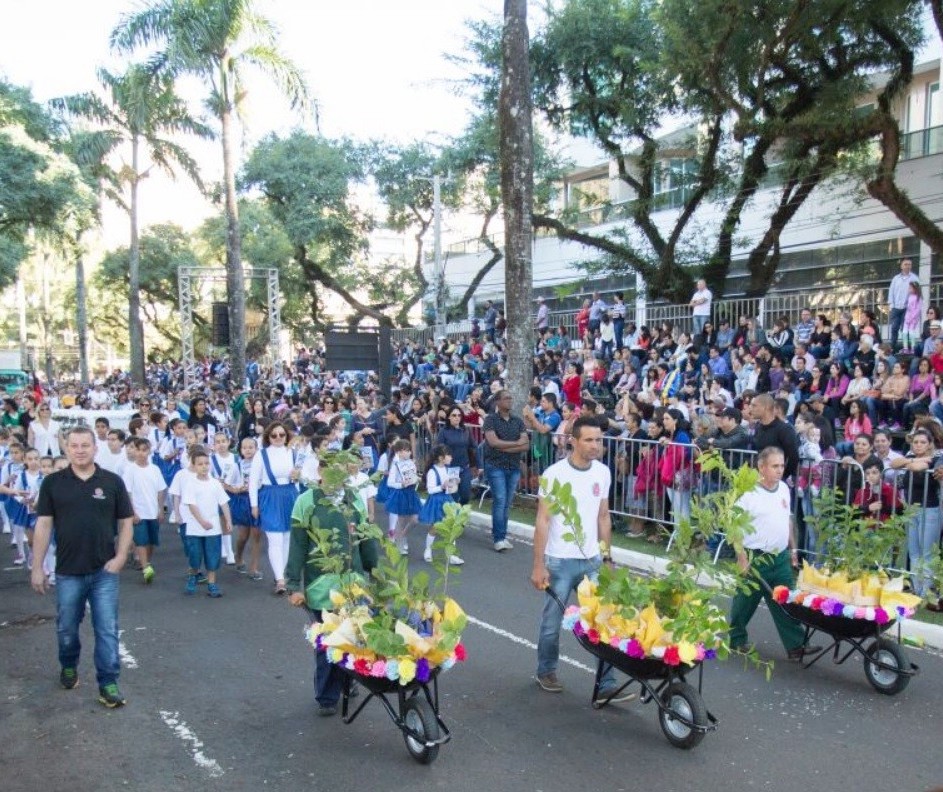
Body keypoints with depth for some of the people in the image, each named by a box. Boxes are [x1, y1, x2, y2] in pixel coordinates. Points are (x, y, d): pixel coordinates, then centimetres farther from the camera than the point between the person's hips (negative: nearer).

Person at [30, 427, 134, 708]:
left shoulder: (113, 482, -2)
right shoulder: (52, 482, -1)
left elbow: (125, 523, 3)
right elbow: (44, 525, 0)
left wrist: (120, 557, -8)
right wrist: (37, 566, -2)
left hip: (104, 571, -1)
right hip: (67, 572, 1)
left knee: (107, 630, 1)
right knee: (66, 628, 18)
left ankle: (108, 683, 10)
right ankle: (69, 666, 43)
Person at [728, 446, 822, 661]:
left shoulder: (784, 489, 5)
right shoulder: (748, 493, -17)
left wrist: (793, 548, 16)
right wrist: (742, 558, -17)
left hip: (781, 557, 6)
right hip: (755, 558, -6)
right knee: (745, 603, 8)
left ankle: (796, 645, 12)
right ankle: (736, 640, 25)